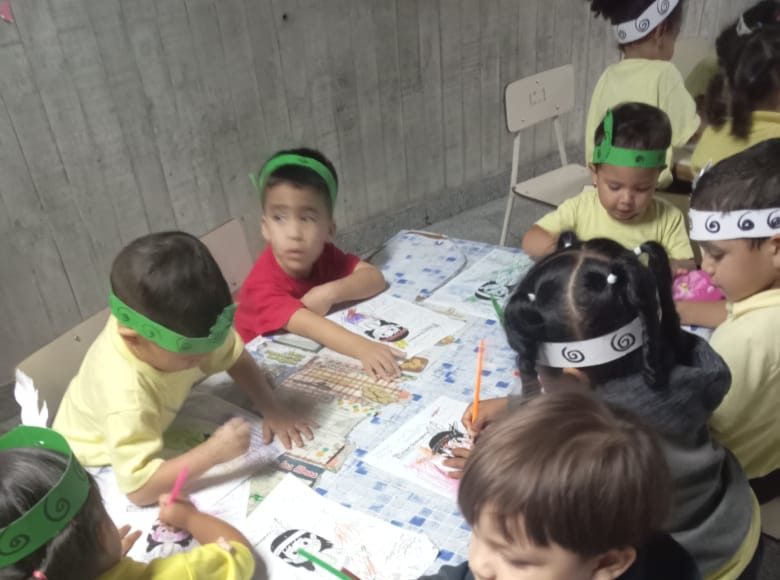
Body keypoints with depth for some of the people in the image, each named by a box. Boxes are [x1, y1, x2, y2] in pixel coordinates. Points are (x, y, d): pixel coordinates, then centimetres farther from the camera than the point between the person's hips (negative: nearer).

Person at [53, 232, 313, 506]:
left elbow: (237, 358, -10)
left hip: (154, 430, 8)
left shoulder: (182, 327, -25)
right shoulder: (126, 392, -42)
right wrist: (214, 452, -46)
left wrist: (272, 410, -21)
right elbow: (140, 488, -43)